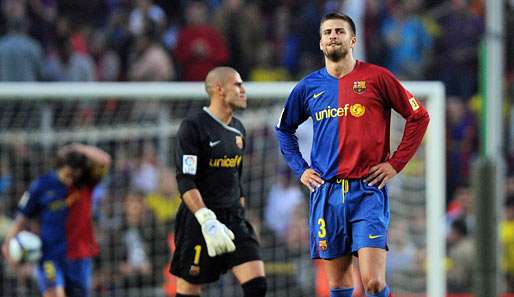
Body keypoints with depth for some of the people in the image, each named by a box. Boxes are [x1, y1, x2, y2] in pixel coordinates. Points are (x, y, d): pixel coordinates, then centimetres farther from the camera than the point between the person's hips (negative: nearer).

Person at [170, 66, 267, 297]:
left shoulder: (238, 130, 13)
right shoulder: (192, 127, -11)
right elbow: (185, 182, -19)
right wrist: (207, 221, -29)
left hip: (233, 219, 7)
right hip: (199, 219, -7)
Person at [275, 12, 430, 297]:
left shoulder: (376, 78, 0)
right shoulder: (308, 87, 10)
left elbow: (418, 116, 5)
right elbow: (284, 129, 26)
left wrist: (395, 163, -1)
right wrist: (300, 169, 13)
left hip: (368, 190, -3)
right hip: (326, 193, 3)